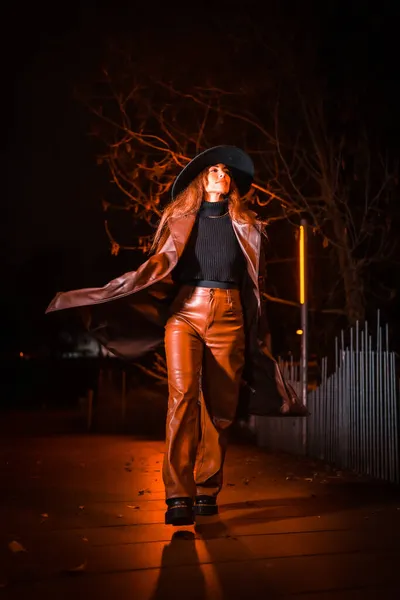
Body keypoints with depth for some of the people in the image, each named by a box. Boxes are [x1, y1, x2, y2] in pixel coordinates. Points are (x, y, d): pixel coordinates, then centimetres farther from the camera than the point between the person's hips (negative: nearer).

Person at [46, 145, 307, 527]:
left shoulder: (245, 225, 19)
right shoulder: (180, 218, 17)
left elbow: (255, 282, 18)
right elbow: (158, 267, 10)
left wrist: (259, 333, 14)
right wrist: (120, 292, -2)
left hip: (229, 316, 2)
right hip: (185, 311, -2)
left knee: (220, 405, -2)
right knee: (182, 395, -18)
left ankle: (207, 492, 9)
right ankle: (178, 496, -18)